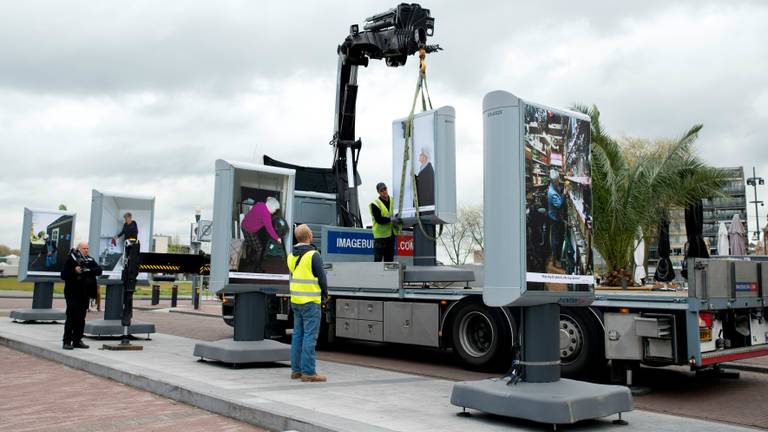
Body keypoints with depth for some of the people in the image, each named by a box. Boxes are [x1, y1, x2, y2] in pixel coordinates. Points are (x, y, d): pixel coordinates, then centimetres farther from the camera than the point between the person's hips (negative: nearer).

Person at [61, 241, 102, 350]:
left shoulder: (90, 260, 10)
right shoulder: (71, 260, -3)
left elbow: (99, 270, -3)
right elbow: (63, 275, -6)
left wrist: (88, 270, -19)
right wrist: (74, 272, -20)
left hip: (85, 294, 5)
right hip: (73, 293, -5)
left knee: (81, 318, 8)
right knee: (71, 317, -8)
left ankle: (77, 340, 14)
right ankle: (67, 341, -3)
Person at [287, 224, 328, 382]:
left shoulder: (291, 256, 10)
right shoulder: (313, 255, -14)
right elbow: (321, 277, -10)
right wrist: (325, 295, 6)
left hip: (295, 301, 8)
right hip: (311, 301, -8)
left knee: (298, 335, 13)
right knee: (309, 337, -4)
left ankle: (296, 370, 18)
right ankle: (308, 372, -3)